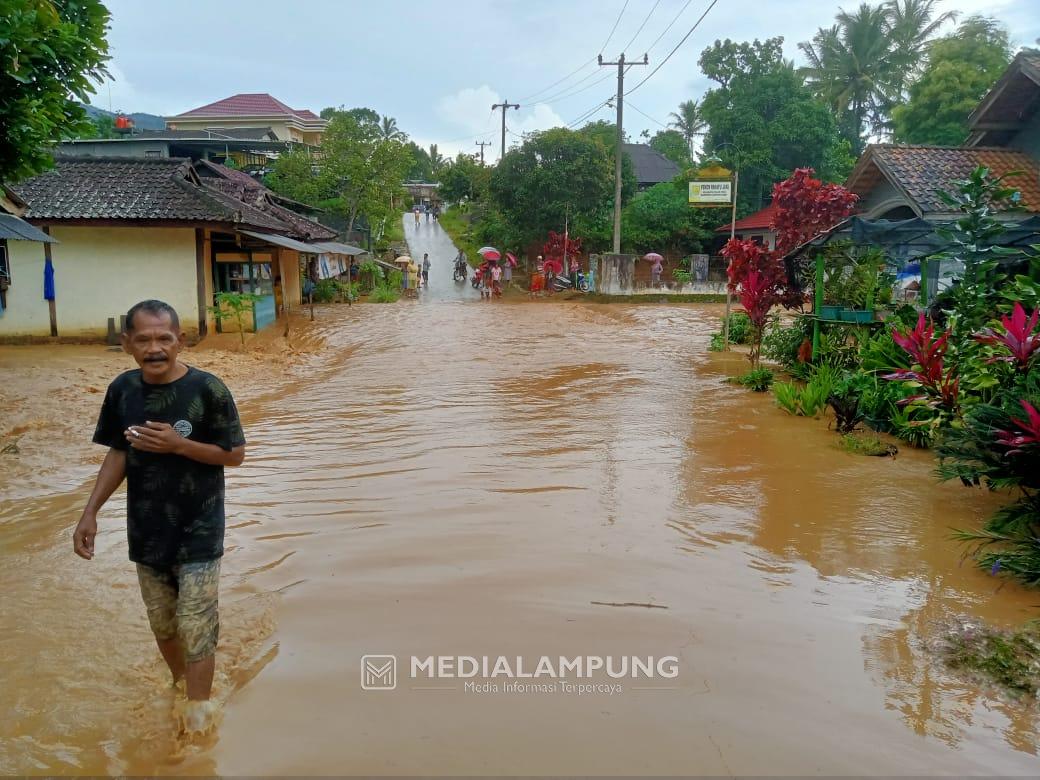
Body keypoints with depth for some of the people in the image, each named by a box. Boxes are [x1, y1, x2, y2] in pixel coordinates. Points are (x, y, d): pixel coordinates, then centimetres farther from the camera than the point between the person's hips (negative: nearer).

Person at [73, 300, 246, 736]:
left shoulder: (207, 390, -17)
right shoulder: (122, 389, -4)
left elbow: (235, 455, -11)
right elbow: (118, 453, 7)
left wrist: (178, 444, -23)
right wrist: (90, 512, 1)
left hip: (198, 532, -4)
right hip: (146, 530, 5)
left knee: (195, 627, -1)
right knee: (161, 622, 20)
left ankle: (199, 711, 17)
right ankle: (179, 684, 44)